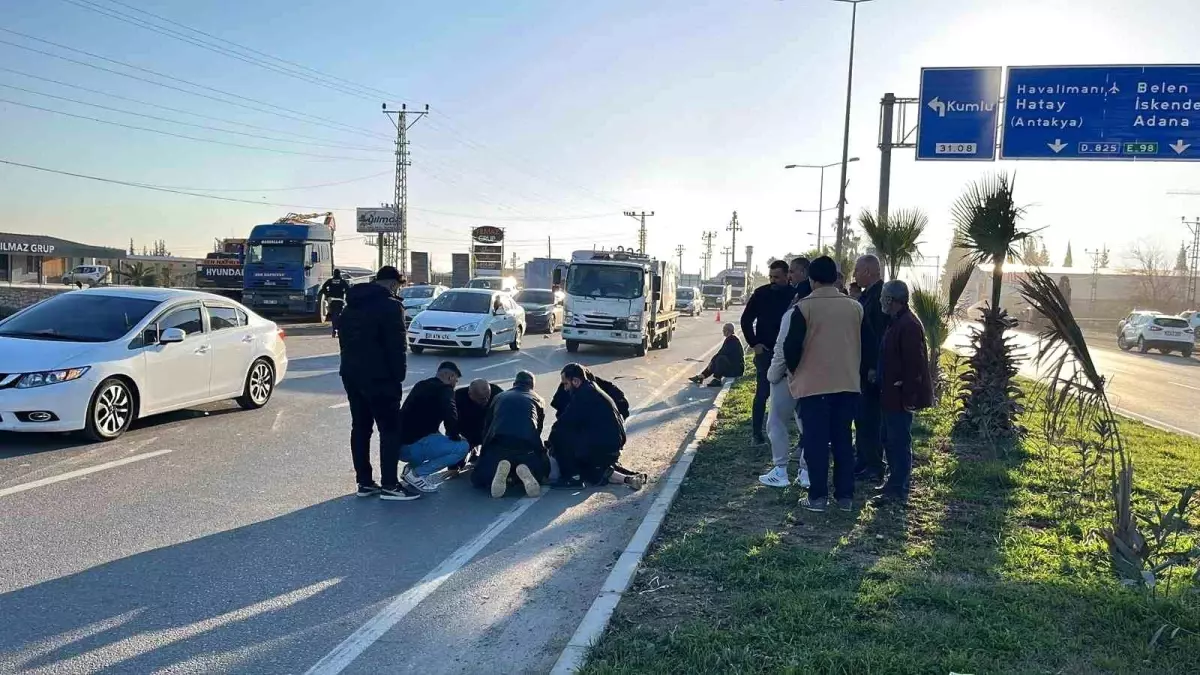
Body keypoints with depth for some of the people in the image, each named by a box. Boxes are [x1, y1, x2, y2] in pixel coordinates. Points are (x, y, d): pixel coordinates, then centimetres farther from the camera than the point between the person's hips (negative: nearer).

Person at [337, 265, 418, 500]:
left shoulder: (352, 305, 16)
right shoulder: (390, 305, -11)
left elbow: (344, 339, 18)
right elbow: (397, 345, -15)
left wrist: (352, 364, 17)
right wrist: (399, 374, -7)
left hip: (352, 373, 8)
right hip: (379, 376, -8)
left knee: (360, 427, 11)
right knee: (390, 429, -4)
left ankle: (364, 482, 14)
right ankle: (389, 485, -5)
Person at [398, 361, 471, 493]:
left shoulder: (421, 385, 21)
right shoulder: (444, 390, -4)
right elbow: (450, 418, -19)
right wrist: (456, 436, 2)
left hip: (399, 445, 9)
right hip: (414, 445, -9)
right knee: (463, 446, -8)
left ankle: (411, 466, 9)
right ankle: (416, 473, -8)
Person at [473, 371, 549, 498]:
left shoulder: (499, 397, 27)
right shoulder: (538, 400, 25)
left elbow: (487, 428, 31)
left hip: (498, 445, 0)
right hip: (527, 446, 0)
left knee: (478, 479, 17)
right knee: (542, 471, 27)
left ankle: (499, 471, -17)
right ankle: (525, 472, -9)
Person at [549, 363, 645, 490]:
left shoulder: (583, 394, -15)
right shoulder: (592, 390, 17)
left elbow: (564, 422, -14)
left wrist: (552, 443, 1)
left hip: (602, 445, -10)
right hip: (614, 444, 10)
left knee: (559, 435, -11)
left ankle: (572, 477, -4)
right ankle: (627, 478, 14)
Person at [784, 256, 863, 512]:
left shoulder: (805, 307, -10)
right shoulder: (855, 307, 4)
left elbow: (792, 346, -9)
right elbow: (863, 344, 14)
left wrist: (794, 370, 8)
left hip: (813, 383, -4)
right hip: (848, 383, 4)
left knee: (816, 441, 3)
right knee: (843, 440, 11)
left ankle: (818, 496, 6)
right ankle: (845, 495, 15)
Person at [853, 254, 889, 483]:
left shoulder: (880, 295, -17)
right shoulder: (868, 294, 12)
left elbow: (881, 334, -22)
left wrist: (874, 368, -22)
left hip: (872, 368, -10)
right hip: (863, 367, 10)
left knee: (869, 417, -2)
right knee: (861, 415, 16)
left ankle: (873, 467, 7)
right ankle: (863, 461, 26)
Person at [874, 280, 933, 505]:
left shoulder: (909, 325, -19)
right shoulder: (897, 322, 13)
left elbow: (914, 364, -23)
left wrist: (908, 396, -23)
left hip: (900, 396, -10)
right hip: (891, 394, 10)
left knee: (899, 441, -4)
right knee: (890, 439, 17)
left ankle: (898, 491, 3)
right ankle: (894, 482, 28)